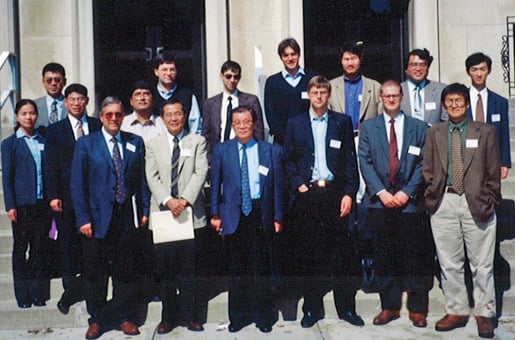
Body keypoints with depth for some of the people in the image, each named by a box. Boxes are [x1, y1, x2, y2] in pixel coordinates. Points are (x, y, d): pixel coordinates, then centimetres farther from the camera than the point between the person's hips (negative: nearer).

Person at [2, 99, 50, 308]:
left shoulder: (44, 141, 9)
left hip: (43, 203, 2)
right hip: (22, 203, -2)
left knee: (39, 248, 7)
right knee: (20, 248, 5)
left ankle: (37, 292, 17)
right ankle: (22, 295, 14)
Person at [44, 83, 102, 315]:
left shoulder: (98, 126, 8)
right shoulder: (55, 130, 7)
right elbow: (50, 165, 2)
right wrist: (53, 196, -7)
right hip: (66, 196, 0)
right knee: (68, 244, 4)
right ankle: (70, 291, 15)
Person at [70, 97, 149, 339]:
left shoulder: (135, 143, 8)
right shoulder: (86, 144, 2)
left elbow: (142, 179, 9)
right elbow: (78, 184, -3)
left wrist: (144, 210, 2)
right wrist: (83, 218, -9)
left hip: (127, 217, 2)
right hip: (97, 217, -2)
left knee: (124, 271, 9)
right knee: (94, 272, 7)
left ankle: (121, 317, 22)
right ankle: (96, 319, 21)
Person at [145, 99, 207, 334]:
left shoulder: (197, 142, 8)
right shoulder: (153, 145, 12)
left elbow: (200, 173, -3)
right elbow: (152, 177, 2)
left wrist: (185, 200, -16)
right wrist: (168, 200, -14)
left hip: (190, 213, -1)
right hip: (162, 213, 1)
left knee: (188, 268, 3)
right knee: (165, 268, 4)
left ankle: (189, 315, 13)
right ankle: (168, 317, 14)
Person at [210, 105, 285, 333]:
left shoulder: (271, 151, 3)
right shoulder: (221, 150, 5)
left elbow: (278, 186, 4)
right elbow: (216, 183, 5)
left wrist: (278, 217, 1)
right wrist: (215, 214, 0)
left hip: (260, 213, 0)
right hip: (233, 214, 1)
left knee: (261, 266, 6)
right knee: (236, 268, 8)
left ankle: (263, 316, 20)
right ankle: (237, 316, 20)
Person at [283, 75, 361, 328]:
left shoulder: (343, 122, 8)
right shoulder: (295, 124, 10)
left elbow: (351, 160, 5)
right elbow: (288, 160, 9)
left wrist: (349, 193, -4)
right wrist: (298, 185, -6)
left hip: (335, 192, 0)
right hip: (306, 194, 1)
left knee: (342, 252, 1)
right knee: (307, 254, 4)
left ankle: (346, 307, 14)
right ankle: (311, 308, 15)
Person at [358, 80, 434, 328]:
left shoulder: (419, 128, 8)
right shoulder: (368, 127, 10)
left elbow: (423, 163, 2)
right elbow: (364, 162, 2)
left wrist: (407, 192, -8)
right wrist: (381, 192, -9)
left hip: (411, 202, 0)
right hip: (379, 203, 1)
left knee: (415, 258, 2)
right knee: (385, 257, 6)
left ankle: (417, 309, 15)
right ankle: (389, 306, 17)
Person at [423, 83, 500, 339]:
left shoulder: (486, 132, 6)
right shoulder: (434, 133, 10)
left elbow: (493, 172, 4)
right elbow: (428, 170, 10)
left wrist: (489, 202, -2)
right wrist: (432, 198, 0)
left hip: (477, 204, -2)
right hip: (444, 203, 2)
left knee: (482, 264, 4)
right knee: (449, 264, 9)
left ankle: (484, 314, 17)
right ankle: (456, 311, 22)